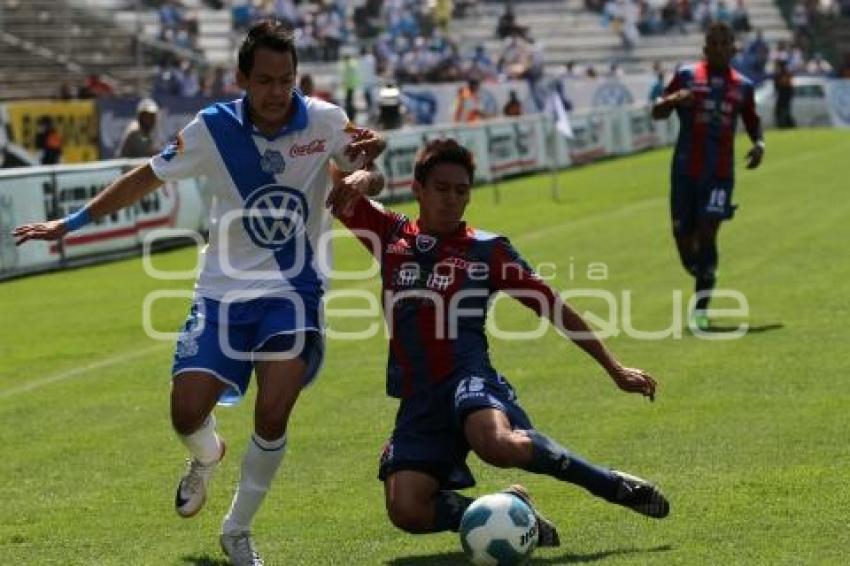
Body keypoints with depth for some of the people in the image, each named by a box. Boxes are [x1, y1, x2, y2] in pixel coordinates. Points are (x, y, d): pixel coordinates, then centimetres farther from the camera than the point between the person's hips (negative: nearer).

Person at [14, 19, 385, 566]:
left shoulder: (325, 121, -10)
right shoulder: (214, 127, -9)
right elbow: (148, 177, 4)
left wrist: (370, 151, -19)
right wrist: (71, 222, 5)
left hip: (294, 291, -1)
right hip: (224, 292, 1)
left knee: (273, 417, -15)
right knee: (187, 415, -8)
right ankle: (208, 456, 33)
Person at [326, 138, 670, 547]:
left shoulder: (487, 250, 8)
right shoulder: (391, 236, 13)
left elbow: (553, 308, 12)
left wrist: (614, 369, 13)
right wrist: (358, 179, -11)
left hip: (469, 379, -3)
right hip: (419, 400, 3)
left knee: (497, 444, -39)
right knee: (406, 510, -20)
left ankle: (615, 486, -18)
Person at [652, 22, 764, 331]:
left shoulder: (743, 86, 10)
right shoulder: (686, 75, 3)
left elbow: (753, 121, 24)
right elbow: (657, 113, 2)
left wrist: (759, 144, 2)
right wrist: (674, 99, -20)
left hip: (720, 174, 0)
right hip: (686, 170, 0)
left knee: (707, 234, -13)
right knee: (683, 235, 2)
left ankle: (701, 311, -11)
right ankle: (704, 280, 33)